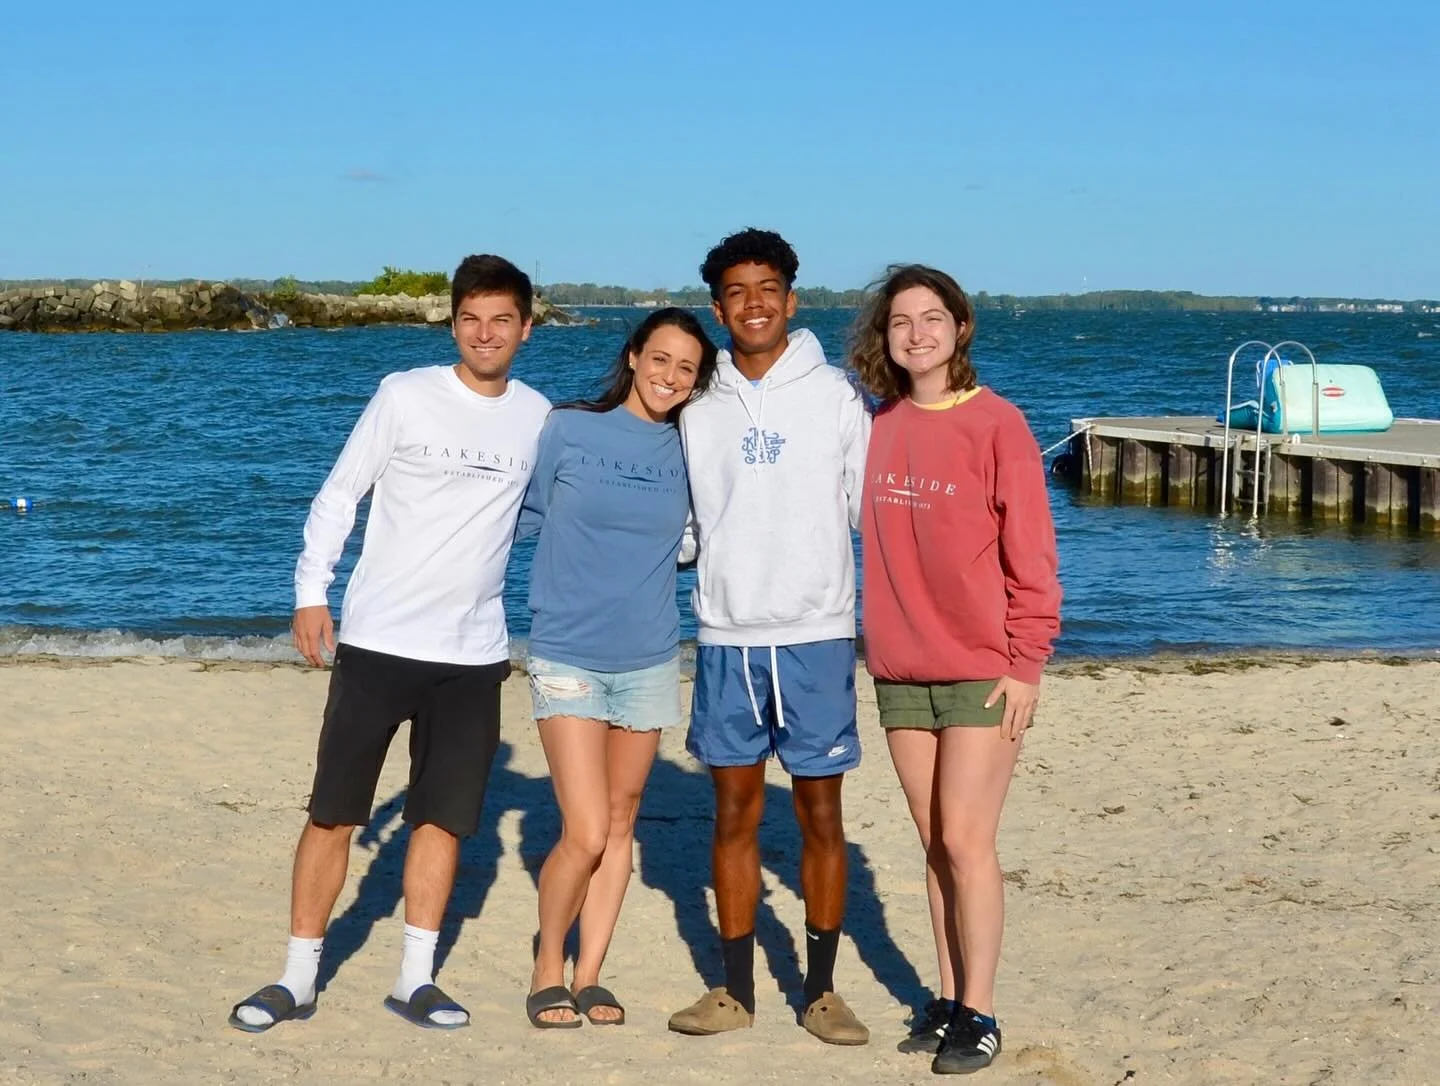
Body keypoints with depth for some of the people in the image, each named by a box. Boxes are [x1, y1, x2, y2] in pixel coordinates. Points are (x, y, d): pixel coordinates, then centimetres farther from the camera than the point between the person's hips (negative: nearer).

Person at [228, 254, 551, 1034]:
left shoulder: (538, 416, 4)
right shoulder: (406, 396, -4)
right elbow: (339, 494, 0)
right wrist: (311, 591, -6)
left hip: (474, 654, 3)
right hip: (377, 641, -2)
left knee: (443, 818, 6)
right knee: (333, 811, 1)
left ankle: (415, 979, 16)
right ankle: (298, 978, 11)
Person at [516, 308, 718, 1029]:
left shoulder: (687, 450, 4)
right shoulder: (568, 430, -5)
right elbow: (527, 516, 4)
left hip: (648, 662, 4)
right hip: (567, 658, -4)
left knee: (620, 825, 10)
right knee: (586, 835, -10)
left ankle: (589, 977, 22)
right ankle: (548, 967, 12)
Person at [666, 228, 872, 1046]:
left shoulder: (835, 396, -1)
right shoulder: (699, 407, 7)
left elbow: (872, 510, 0)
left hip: (815, 636, -2)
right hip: (726, 636, 3)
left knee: (821, 814, 4)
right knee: (735, 812, 8)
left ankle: (821, 991, 15)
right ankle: (737, 991, 17)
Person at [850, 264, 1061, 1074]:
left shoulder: (996, 424, -8)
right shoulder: (880, 427, 8)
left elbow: (1031, 552, -8)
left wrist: (1027, 662, -11)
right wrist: (880, 643, 8)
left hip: (982, 670, -5)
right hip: (900, 669, 5)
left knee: (966, 840, -5)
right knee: (934, 842, 10)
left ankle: (979, 1014, 5)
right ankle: (950, 1000, 18)